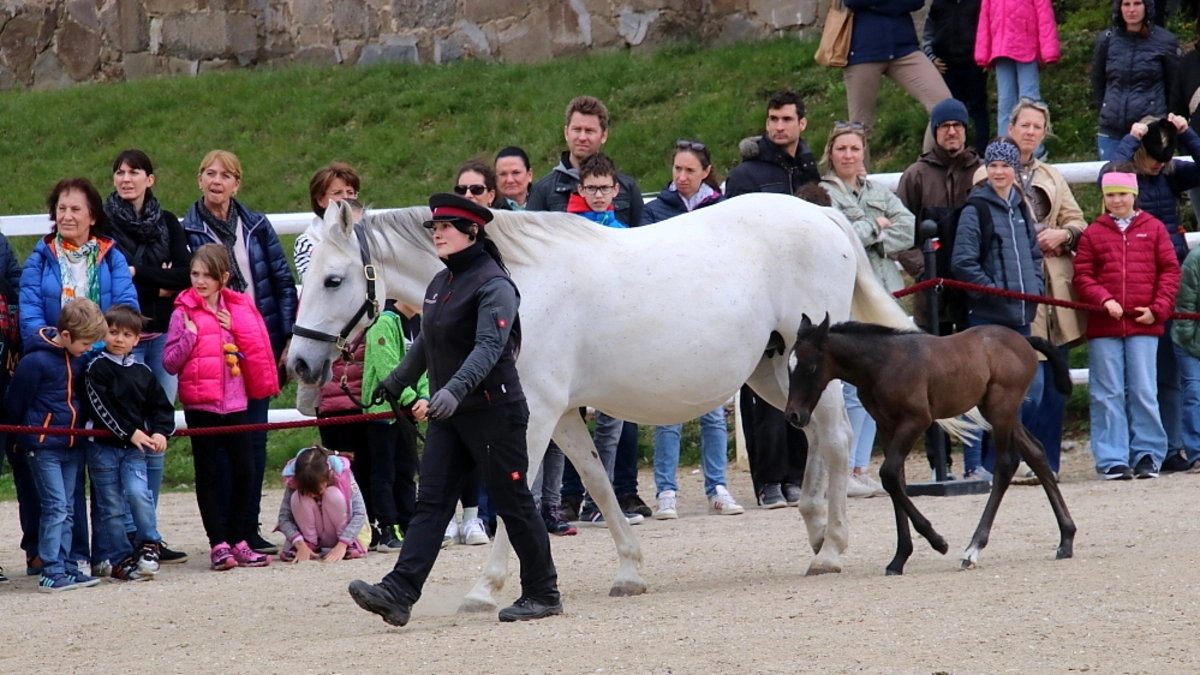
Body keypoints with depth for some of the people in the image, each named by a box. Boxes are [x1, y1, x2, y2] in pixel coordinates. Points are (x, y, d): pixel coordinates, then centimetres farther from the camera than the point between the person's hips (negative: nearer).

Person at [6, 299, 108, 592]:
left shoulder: (78, 359, 6)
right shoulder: (36, 360, -16)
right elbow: (15, 403, -9)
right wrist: (28, 433, 4)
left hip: (72, 445, 7)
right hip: (44, 446, -7)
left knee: (66, 511, 10)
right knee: (55, 507, -9)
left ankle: (67, 567, 14)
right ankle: (51, 573, -8)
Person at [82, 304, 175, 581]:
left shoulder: (143, 372, 9)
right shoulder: (96, 369, -3)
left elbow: (161, 407, 10)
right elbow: (100, 407, -12)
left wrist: (160, 432, -9)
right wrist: (129, 432, -17)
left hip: (135, 447, 2)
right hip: (103, 446, -2)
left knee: (138, 492, -19)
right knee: (112, 506, 1)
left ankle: (148, 544, -1)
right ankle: (120, 558, 10)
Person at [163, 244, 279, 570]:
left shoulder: (237, 309, 8)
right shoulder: (184, 312, -2)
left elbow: (255, 351, 9)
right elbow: (169, 363, -3)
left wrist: (234, 329, -4)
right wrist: (189, 337, -16)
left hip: (235, 402, 3)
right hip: (200, 405, -3)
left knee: (245, 471, 2)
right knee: (208, 473, 2)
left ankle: (237, 540, 13)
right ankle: (218, 544, 5)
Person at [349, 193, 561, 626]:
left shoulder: (494, 286, -15)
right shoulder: (440, 284, 11)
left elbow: (488, 347, -30)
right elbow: (427, 343, 27)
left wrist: (456, 389, -43)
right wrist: (396, 383, 38)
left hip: (494, 412, -8)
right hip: (448, 415, 8)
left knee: (513, 503, 2)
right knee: (430, 504, -1)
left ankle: (543, 594, 14)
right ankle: (397, 594, -9)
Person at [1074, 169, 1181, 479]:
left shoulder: (1152, 228, 7)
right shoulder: (1093, 233, 7)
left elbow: (1170, 270, 6)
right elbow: (1082, 275, 3)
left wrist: (1158, 308, -5)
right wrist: (1104, 300, -12)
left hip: (1143, 325, 0)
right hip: (1104, 327, 0)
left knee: (1143, 392, 0)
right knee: (1107, 395, 1)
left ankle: (1147, 455, 9)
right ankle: (1112, 460, 4)